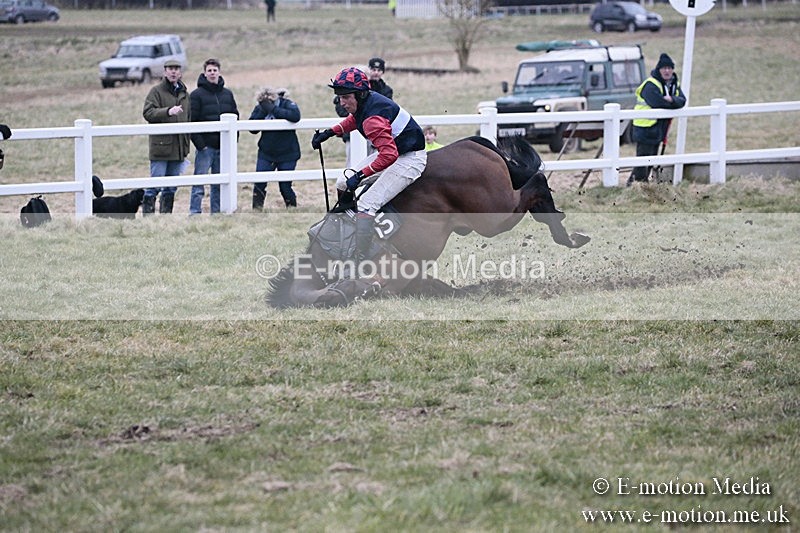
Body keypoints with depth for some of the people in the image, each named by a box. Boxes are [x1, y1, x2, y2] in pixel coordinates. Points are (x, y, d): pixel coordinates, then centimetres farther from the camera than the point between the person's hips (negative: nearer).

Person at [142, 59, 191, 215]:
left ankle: (166, 213, 15)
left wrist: (186, 144, 19)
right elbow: (147, 112, -13)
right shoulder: (157, 91, -2)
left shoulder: (185, 94, 17)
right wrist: (168, 111, -26)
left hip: (178, 148, 6)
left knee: (171, 187, 9)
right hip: (160, 145, -6)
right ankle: (147, 212, -5)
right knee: (155, 184, -8)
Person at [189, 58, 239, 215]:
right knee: (199, 182, -7)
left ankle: (217, 212, 14)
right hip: (206, 146, -4)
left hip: (224, 147, 4)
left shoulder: (227, 94, 11)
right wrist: (199, 143, -15)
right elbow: (191, 122, -8)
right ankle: (195, 213, -7)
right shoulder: (197, 95, -3)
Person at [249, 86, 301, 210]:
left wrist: (273, 109, -31)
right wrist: (262, 111, -23)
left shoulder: (287, 104, -12)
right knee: (259, 184, -4)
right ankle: (257, 209, 6)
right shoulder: (260, 107, -2)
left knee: (285, 186, 1)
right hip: (266, 153, 3)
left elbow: (295, 116, -33)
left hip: (287, 154, -3)